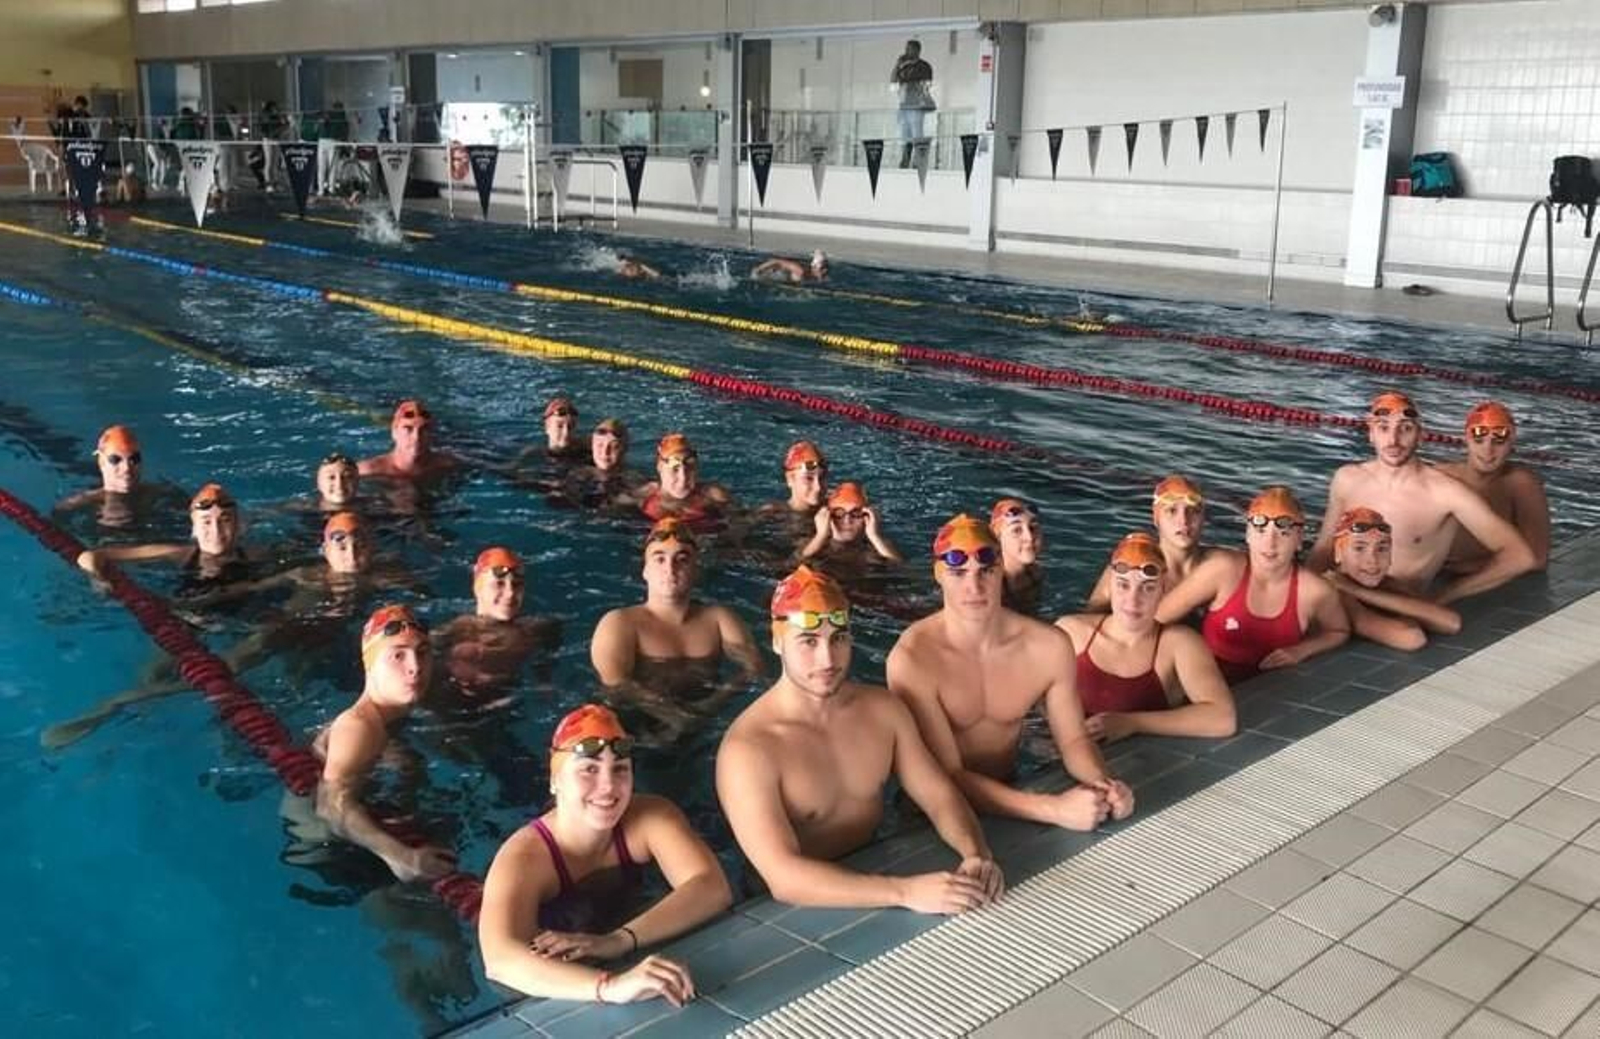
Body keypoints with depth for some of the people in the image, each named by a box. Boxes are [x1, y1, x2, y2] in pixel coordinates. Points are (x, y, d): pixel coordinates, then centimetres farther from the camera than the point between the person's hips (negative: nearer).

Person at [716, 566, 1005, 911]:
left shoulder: (882, 708, 0)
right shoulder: (747, 748, -21)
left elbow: (940, 796, 2)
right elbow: (783, 877, -28)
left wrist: (976, 854, -18)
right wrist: (906, 892, -35)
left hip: (877, 875, 5)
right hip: (800, 909, -5)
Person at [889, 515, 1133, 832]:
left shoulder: (1049, 646, -10)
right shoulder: (912, 658, -24)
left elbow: (1073, 739, 3)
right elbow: (947, 776, -24)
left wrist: (1102, 782, -19)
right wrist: (1054, 809, -31)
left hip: (1010, 798, 4)